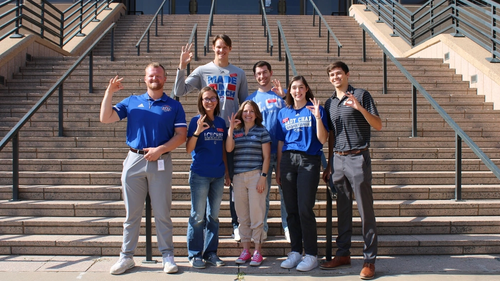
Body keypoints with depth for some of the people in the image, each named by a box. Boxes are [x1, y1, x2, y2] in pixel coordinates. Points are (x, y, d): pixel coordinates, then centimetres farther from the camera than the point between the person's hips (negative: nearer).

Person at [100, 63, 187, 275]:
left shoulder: (174, 106, 7)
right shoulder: (131, 102, 12)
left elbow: (181, 135, 0)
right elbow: (105, 118, 4)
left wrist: (160, 149, -12)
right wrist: (109, 92, -4)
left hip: (161, 162, -2)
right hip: (134, 160, 2)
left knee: (162, 213, 3)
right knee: (132, 213, 8)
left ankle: (167, 256, 12)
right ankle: (126, 256, 16)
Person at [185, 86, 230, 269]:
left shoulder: (221, 123, 10)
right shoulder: (196, 121, -3)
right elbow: (188, 149, -10)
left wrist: (227, 172, 14)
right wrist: (197, 132, -25)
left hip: (218, 175, 5)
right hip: (200, 174, -5)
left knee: (213, 216, 11)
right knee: (198, 216, 0)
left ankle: (211, 252, 20)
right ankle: (195, 255, 10)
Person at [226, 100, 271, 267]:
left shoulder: (262, 131, 3)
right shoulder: (236, 131, 12)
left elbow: (266, 157, 0)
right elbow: (228, 148, -5)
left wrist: (263, 177, -9)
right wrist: (231, 128, -7)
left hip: (255, 176, -4)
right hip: (238, 177, 4)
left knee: (256, 215, -3)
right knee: (242, 215, 7)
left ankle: (258, 251, 6)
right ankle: (245, 250, 16)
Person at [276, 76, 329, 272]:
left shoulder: (315, 109, 4)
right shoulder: (283, 113, 15)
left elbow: (322, 140, -3)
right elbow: (280, 143, 16)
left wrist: (317, 117, -15)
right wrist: (278, 169, 12)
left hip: (309, 160, -4)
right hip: (288, 160, 4)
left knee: (305, 209, -8)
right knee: (291, 209, 6)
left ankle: (311, 254, 2)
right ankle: (295, 251, 16)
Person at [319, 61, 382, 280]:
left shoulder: (361, 95, -1)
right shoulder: (330, 103, 16)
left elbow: (378, 126, -6)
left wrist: (360, 108, -21)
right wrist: (329, 165, 15)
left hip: (357, 157, -5)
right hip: (337, 159, 6)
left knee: (365, 210, -3)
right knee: (342, 210, 11)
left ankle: (369, 260, 3)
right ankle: (343, 254, 20)